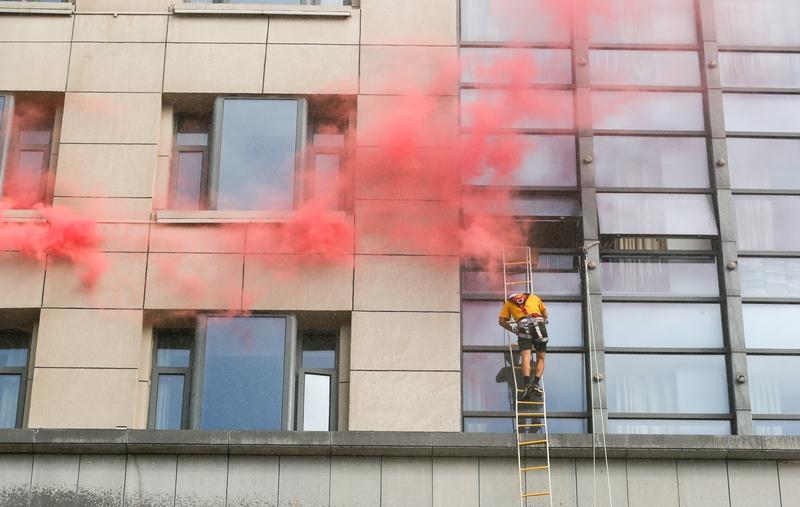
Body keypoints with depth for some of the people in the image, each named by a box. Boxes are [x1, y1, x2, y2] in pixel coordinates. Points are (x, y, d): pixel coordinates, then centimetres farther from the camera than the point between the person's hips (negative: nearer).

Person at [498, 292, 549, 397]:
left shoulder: (508, 302, 26)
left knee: (526, 357, -12)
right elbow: (545, 313, 27)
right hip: (539, 323, 1)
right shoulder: (534, 297, 30)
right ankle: (536, 383, -9)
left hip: (523, 326, -1)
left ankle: (527, 382, -34)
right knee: (540, 358, 10)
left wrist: (514, 330, 28)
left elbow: (502, 321, 18)